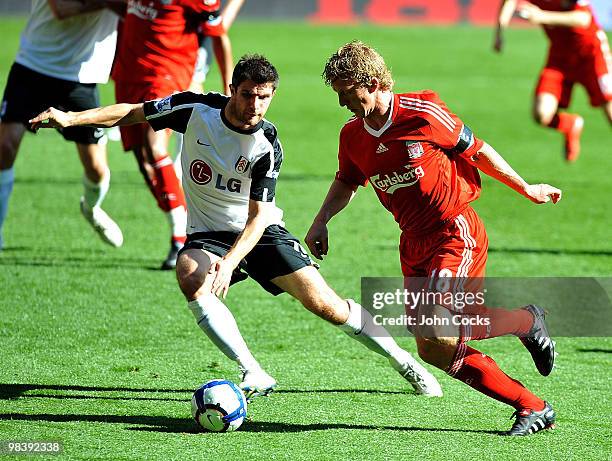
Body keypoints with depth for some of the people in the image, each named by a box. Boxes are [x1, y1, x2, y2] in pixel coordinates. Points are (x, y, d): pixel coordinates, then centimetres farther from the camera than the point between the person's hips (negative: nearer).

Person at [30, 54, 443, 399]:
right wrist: (71, 118, -15)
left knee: (325, 304, -10)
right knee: (190, 279, -33)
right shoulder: (196, 109, -15)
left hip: (261, 231, -2)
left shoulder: (267, 147, -21)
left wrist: (230, 262, -42)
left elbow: (258, 217, -26)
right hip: (208, 233, 2)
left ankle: (402, 360, 13)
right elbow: (133, 113, -5)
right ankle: (255, 375, -31)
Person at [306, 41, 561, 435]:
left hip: (456, 233, -7)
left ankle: (528, 322, 0)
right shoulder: (353, 136, 3)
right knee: (440, 352, 0)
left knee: (433, 333, -25)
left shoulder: (423, 114, -15)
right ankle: (533, 408, 12)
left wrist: (526, 189, 7)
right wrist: (321, 221, 7)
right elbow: (347, 182, 23)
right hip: (414, 243, 7)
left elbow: (477, 151, -2)